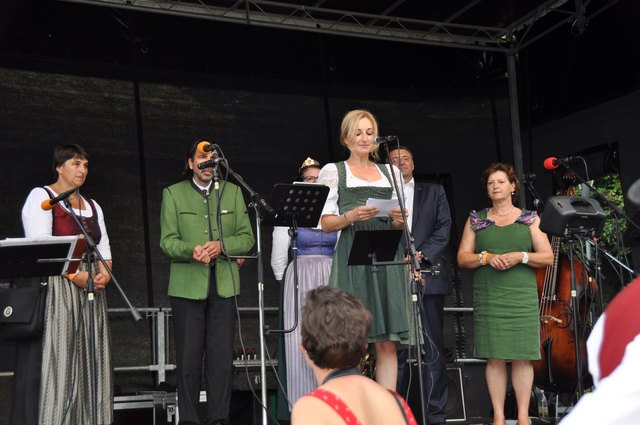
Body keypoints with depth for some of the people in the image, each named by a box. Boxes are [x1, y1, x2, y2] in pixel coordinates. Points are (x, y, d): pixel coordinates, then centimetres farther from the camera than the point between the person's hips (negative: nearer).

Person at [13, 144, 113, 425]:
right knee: (54, 362, -9)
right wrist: (74, 274, -19)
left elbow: (104, 247, 15)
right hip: (55, 289, -6)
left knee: (89, 363, 3)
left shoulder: (92, 206, 19)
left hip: (91, 290, 6)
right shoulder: (41, 197, 0)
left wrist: (104, 272, -6)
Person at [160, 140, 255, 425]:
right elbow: (167, 241, 0)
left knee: (222, 357, 0)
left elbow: (247, 238, 7)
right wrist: (192, 250, -20)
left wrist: (221, 245, -12)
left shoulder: (233, 192, 13)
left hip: (224, 285, 1)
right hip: (187, 286, -1)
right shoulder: (173, 194, 8)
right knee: (188, 359, 2)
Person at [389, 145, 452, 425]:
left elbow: (444, 228, 6)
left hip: (429, 278, 1)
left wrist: (421, 254, -8)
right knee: (396, 349, 0)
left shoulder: (434, 192, 18)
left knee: (433, 349, -2)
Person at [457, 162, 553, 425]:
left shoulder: (530, 219, 11)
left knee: (522, 357, -2)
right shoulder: (476, 220, 13)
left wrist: (521, 256, -11)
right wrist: (486, 257, -10)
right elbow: (462, 258, 7)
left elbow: (548, 257, 5)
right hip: (488, 299, 1)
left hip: (522, 297, 0)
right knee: (494, 357, -1)